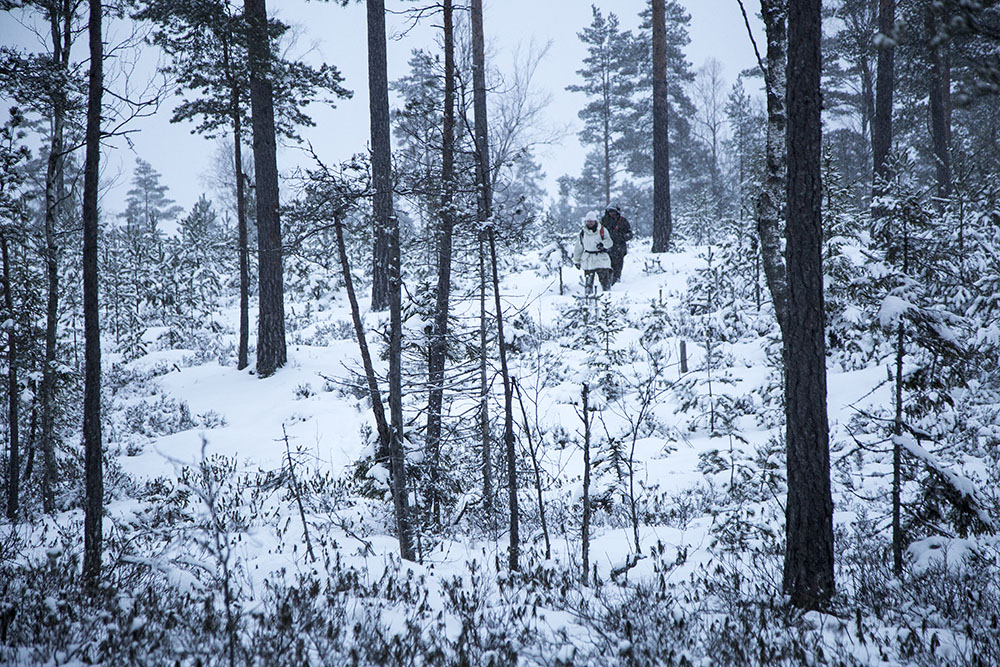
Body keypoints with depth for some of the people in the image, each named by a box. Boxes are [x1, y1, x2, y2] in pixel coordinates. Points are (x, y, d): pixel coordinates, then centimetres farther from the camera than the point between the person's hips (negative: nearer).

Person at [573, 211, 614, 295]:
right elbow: (578, 248, 15)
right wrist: (576, 261, 16)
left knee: (605, 280, -2)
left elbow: (609, 242, -13)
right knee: (588, 282, 1)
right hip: (588, 260, 2)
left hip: (601, 259, -2)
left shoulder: (602, 230, 0)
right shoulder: (582, 233, 7)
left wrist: (603, 244, -34)